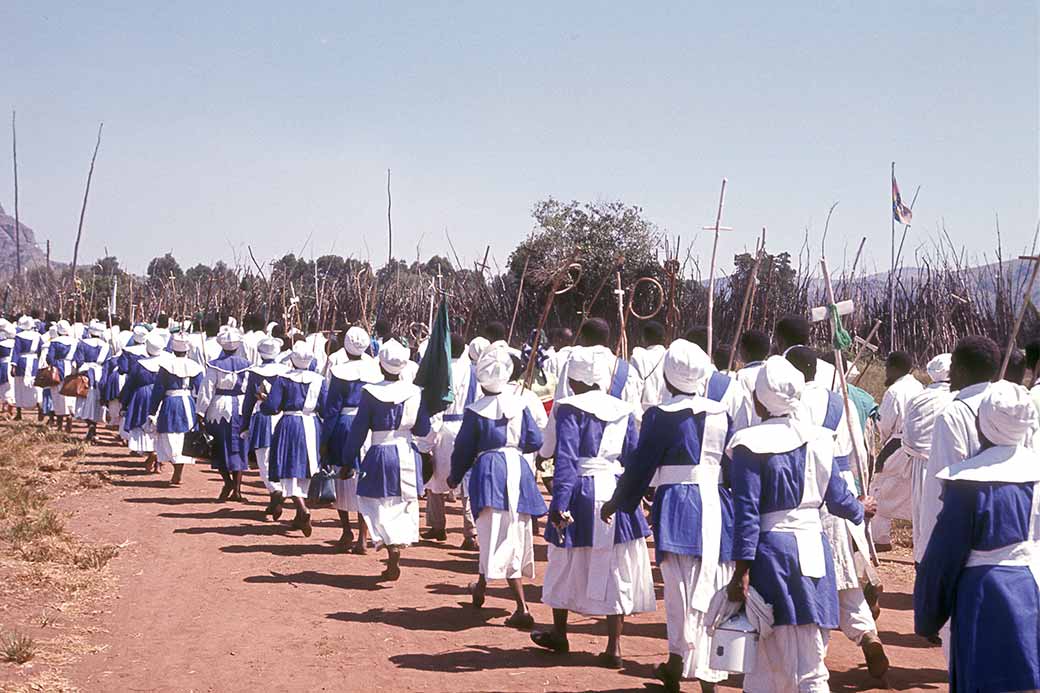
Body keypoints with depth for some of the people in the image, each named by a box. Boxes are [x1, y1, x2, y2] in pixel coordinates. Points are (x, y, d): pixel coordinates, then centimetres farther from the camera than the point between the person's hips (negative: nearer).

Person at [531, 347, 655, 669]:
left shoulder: (570, 409, -9)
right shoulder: (624, 411, 5)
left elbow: (566, 460, -17)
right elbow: (634, 459, 7)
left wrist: (559, 502, -21)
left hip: (581, 493, -3)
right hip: (616, 492, 3)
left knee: (566, 564, 15)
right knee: (615, 570, 7)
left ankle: (559, 635, 31)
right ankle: (614, 648, 7)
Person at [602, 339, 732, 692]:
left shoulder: (660, 416, -6)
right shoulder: (721, 414, 7)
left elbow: (640, 467, -2)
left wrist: (616, 503, 13)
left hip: (678, 508, -4)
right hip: (716, 505, 4)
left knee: (684, 591, -1)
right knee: (711, 593, 10)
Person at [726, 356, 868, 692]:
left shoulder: (751, 446, -10)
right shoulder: (818, 440, 5)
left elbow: (746, 513, -13)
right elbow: (838, 499, 12)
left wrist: (741, 572, -11)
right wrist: (860, 510, 35)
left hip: (771, 550, -4)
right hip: (814, 548, 4)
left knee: (764, 658, 6)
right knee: (811, 662, 8)